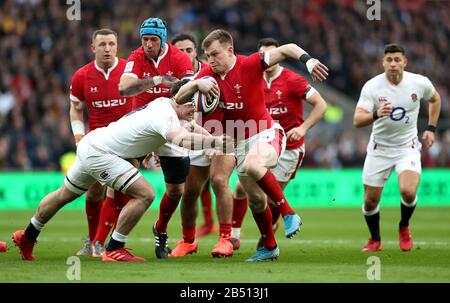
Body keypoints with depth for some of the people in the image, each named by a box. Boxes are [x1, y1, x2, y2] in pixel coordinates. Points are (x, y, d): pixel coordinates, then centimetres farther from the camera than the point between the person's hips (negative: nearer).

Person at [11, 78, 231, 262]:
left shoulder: (163, 103, 3)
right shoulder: (164, 115, -26)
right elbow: (180, 139, -48)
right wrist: (216, 142, -52)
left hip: (90, 144, 11)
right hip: (99, 152, -11)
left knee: (64, 195, 28)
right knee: (144, 194, -18)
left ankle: (27, 237, 47)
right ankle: (113, 250, -8)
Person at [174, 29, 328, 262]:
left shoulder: (250, 65, -16)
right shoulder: (208, 75, -1)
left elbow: (285, 50, -21)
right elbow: (179, 98, -3)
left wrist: (306, 59, -40)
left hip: (266, 134, -6)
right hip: (240, 142, 6)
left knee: (251, 165, -37)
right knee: (255, 198, 10)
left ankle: (288, 212, -24)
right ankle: (269, 247, 27)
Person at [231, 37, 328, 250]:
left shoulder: (292, 80, -13)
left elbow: (321, 105, -15)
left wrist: (303, 127, -26)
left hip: (289, 148, -5)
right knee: (241, 187, -3)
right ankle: (234, 237, 10)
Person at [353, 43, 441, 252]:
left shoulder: (420, 83, -9)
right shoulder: (372, 87, -15)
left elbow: (435, 99, 14)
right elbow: (357, 121, -23)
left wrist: (431, 129, 9)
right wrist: (376, 114, -43)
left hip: (408, 147, 0)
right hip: (379, 148, 0)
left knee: (408, 192, -24)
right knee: (370, 201, 2)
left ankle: (404, 227, 8)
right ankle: (375, 240, 31)